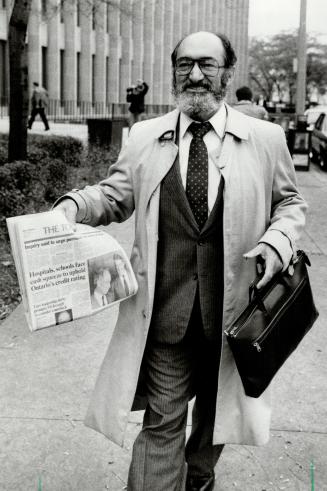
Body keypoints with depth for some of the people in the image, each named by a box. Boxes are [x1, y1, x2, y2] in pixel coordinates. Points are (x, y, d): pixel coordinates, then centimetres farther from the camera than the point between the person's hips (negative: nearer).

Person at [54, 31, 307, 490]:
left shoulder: (267, 138, -1)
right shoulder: (144, 137, 2)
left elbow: (290, 203, 8)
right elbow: (115, 196, 8)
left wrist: (277, 241, -11)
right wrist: (75, 203, -12)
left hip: (232, 310, 2)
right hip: (165, 311, -1)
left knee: (216, 408, 23)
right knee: (162, 421, 4)